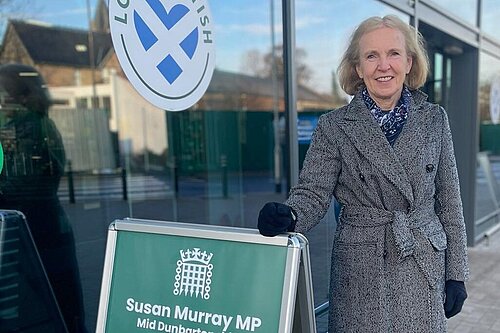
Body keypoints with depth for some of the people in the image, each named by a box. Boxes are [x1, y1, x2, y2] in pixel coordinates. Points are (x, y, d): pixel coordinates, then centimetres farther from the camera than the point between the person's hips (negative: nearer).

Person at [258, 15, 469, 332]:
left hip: (425, 271, 2)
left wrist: (456, 273, 5)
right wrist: (288, 216, -30)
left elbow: (449, 201, 6)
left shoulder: (434, 120, 3)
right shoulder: (334, 126, -4)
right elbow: (313, 193, -7)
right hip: (361, 274, -2)